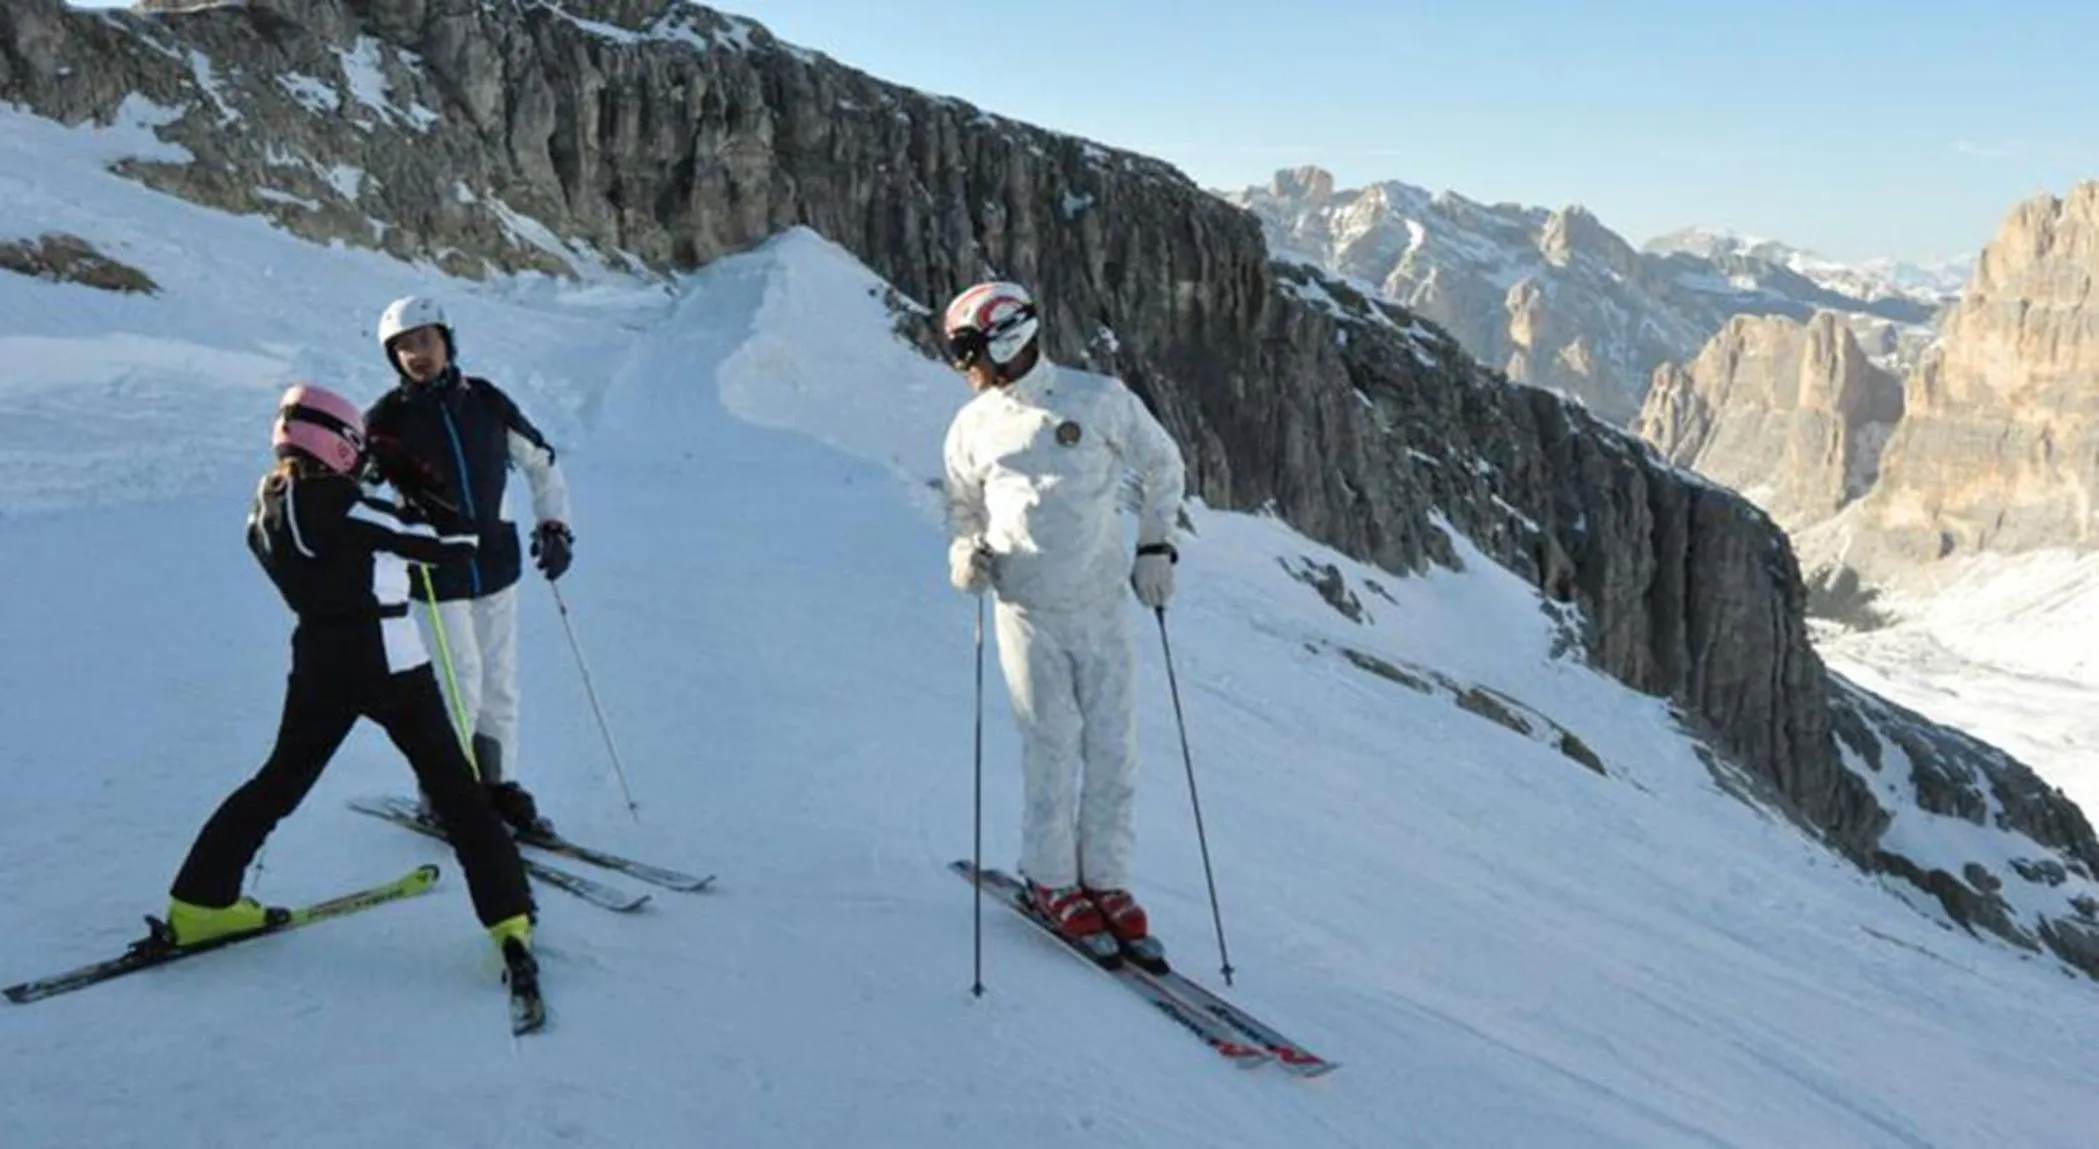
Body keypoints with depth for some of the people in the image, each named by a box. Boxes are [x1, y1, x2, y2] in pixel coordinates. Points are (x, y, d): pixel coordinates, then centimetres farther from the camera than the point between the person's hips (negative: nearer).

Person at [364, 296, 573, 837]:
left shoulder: (486, 402, 0)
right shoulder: (386, 420, -7)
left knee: (500, 681, 10)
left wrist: (555, 525, 2)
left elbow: (542, 463, 11)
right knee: (462, 686, -5)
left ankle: (499, 783, 26)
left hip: (495, 563, 3)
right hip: (434, 574, -3)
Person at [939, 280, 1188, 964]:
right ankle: (1051, 883, 16)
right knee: (1054, 749, 0)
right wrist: (964, 556, -3)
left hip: (1104, 606, 0)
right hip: (1029, 613, 0)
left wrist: (1156, 547, 5)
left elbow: (1163, 465, 12)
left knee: (1113, 748, 2)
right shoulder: (973, 426, 5)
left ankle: (1105, 880, 17)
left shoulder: (1100, 400, -1)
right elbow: (963, 507, 18)